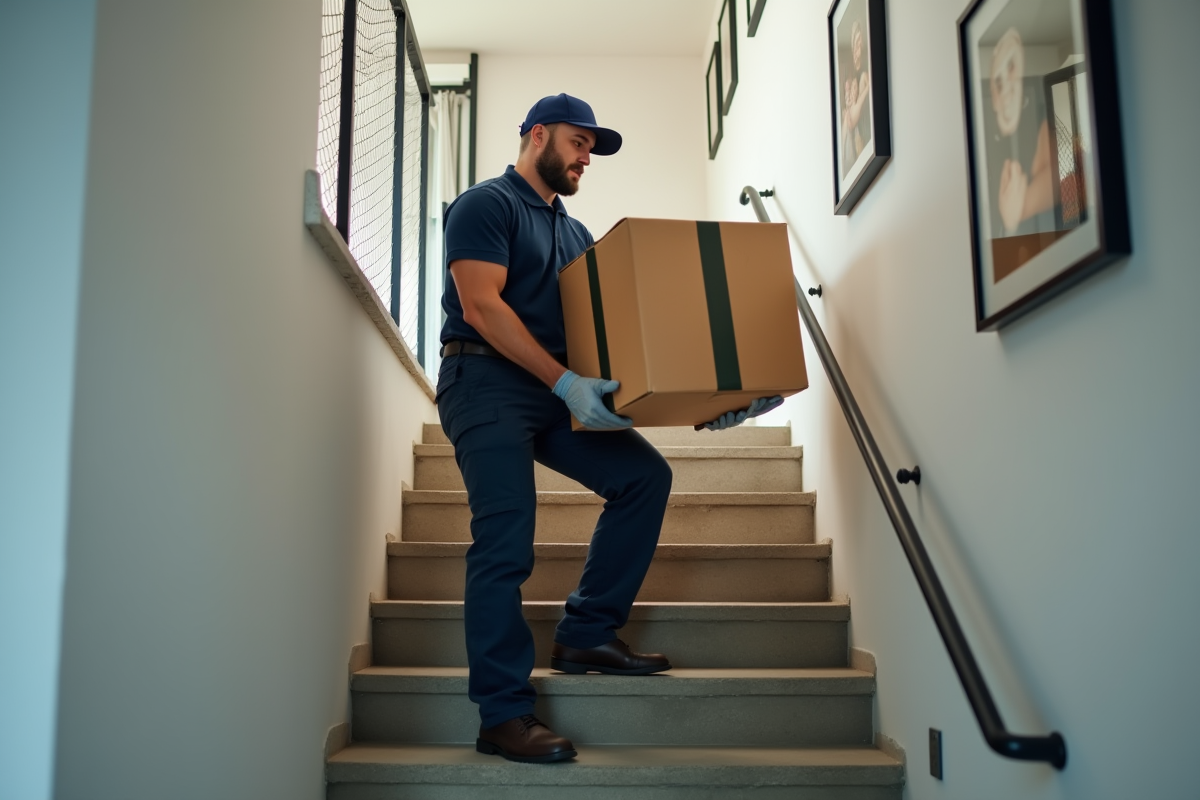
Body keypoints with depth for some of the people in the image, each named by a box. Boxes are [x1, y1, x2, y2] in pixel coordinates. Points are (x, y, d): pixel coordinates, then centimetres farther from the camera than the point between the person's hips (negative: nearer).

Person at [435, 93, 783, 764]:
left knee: (645, 476, -3)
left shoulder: (575, 232, 22)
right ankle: (504, 714, -9)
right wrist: (565, 381, -25)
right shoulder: (487, 205, -2)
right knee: (506, 540, -16)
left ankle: (587, 634, 4)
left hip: (557, 390, 8)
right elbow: (480, 305, -16)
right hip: (487, 383, -8)